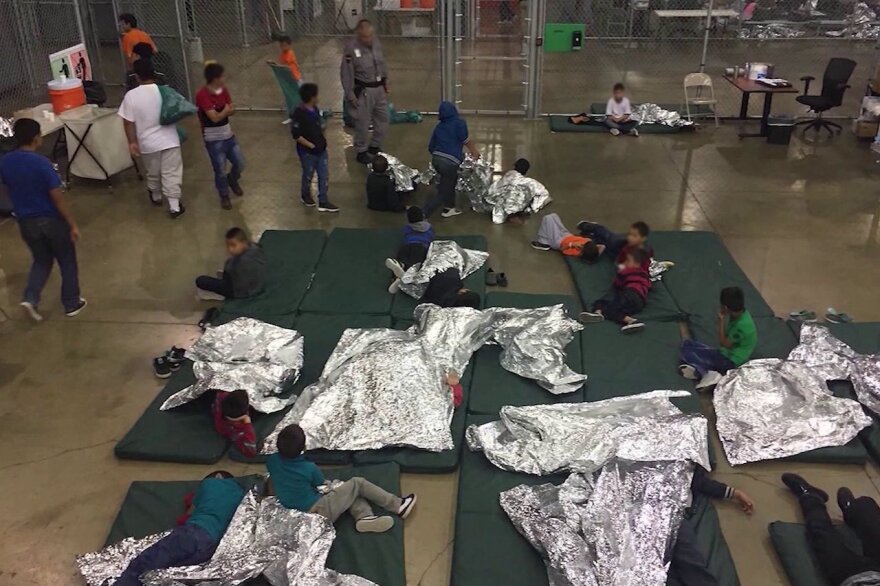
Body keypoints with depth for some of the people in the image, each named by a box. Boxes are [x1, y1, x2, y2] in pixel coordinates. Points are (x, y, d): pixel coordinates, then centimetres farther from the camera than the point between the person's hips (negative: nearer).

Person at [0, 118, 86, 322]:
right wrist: (73, 224, -13)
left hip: (26, 222, 6)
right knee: (67, 262, 13)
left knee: (41, 260, 24)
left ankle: (30, 298, 8)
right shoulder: (41, 163, -22)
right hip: (51, 220, -6)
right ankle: (72, 304, 23)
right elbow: (57, 198, -20)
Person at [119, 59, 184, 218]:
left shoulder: (131, 95, -12)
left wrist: (132, 142, -3)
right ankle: (174, 206, 3)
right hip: (169, 140, 0)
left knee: (153, 172, 21)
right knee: (171, 174, 4)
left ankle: (156, 196, 43)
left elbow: (128, 122, -11)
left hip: (148, 143, 0)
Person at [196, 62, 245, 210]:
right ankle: (224, 196, 24)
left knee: (240, 163, 14)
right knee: (220, 170, 3)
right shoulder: (202, 95, -22)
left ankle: (232, 180, 44)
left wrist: (225, 111, -21)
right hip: (213, 140, -6)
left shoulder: (223, 90, 1)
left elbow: (232, 110, 0)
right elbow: (215, 117, -25)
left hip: (228, 135, 7)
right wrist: (226, 110, -11)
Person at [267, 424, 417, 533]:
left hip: (299, 514, 7)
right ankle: (399, 506, 9)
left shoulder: (271, 461, -7)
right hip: (319, 512, -7)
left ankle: (365, 516, -8)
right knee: (357, 483, 4)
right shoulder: (310, 468, -19)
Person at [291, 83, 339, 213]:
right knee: (308, 176, 13)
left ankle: (323, 202, 19)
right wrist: (311, 145, -17)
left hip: (321, 149, 7)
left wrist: (322, 140, 9)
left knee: (324, 175, 9)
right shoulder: (299, 114, -23)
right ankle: (305, 195, 40)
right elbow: (296, 135, -22)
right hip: (307, 152, -7)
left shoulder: (314, 109, 2)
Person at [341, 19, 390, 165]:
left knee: (383, 119, 16)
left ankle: (374, 147, 36)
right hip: (363, 90, -6)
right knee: (363, 123, 4)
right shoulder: (351, 48, -20)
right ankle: (361, 152, 22)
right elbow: (346, 73, -15)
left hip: (379, 87, 7)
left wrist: (386, 82, 16)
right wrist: (350, 95, -14)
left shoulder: (376, 42, -1)